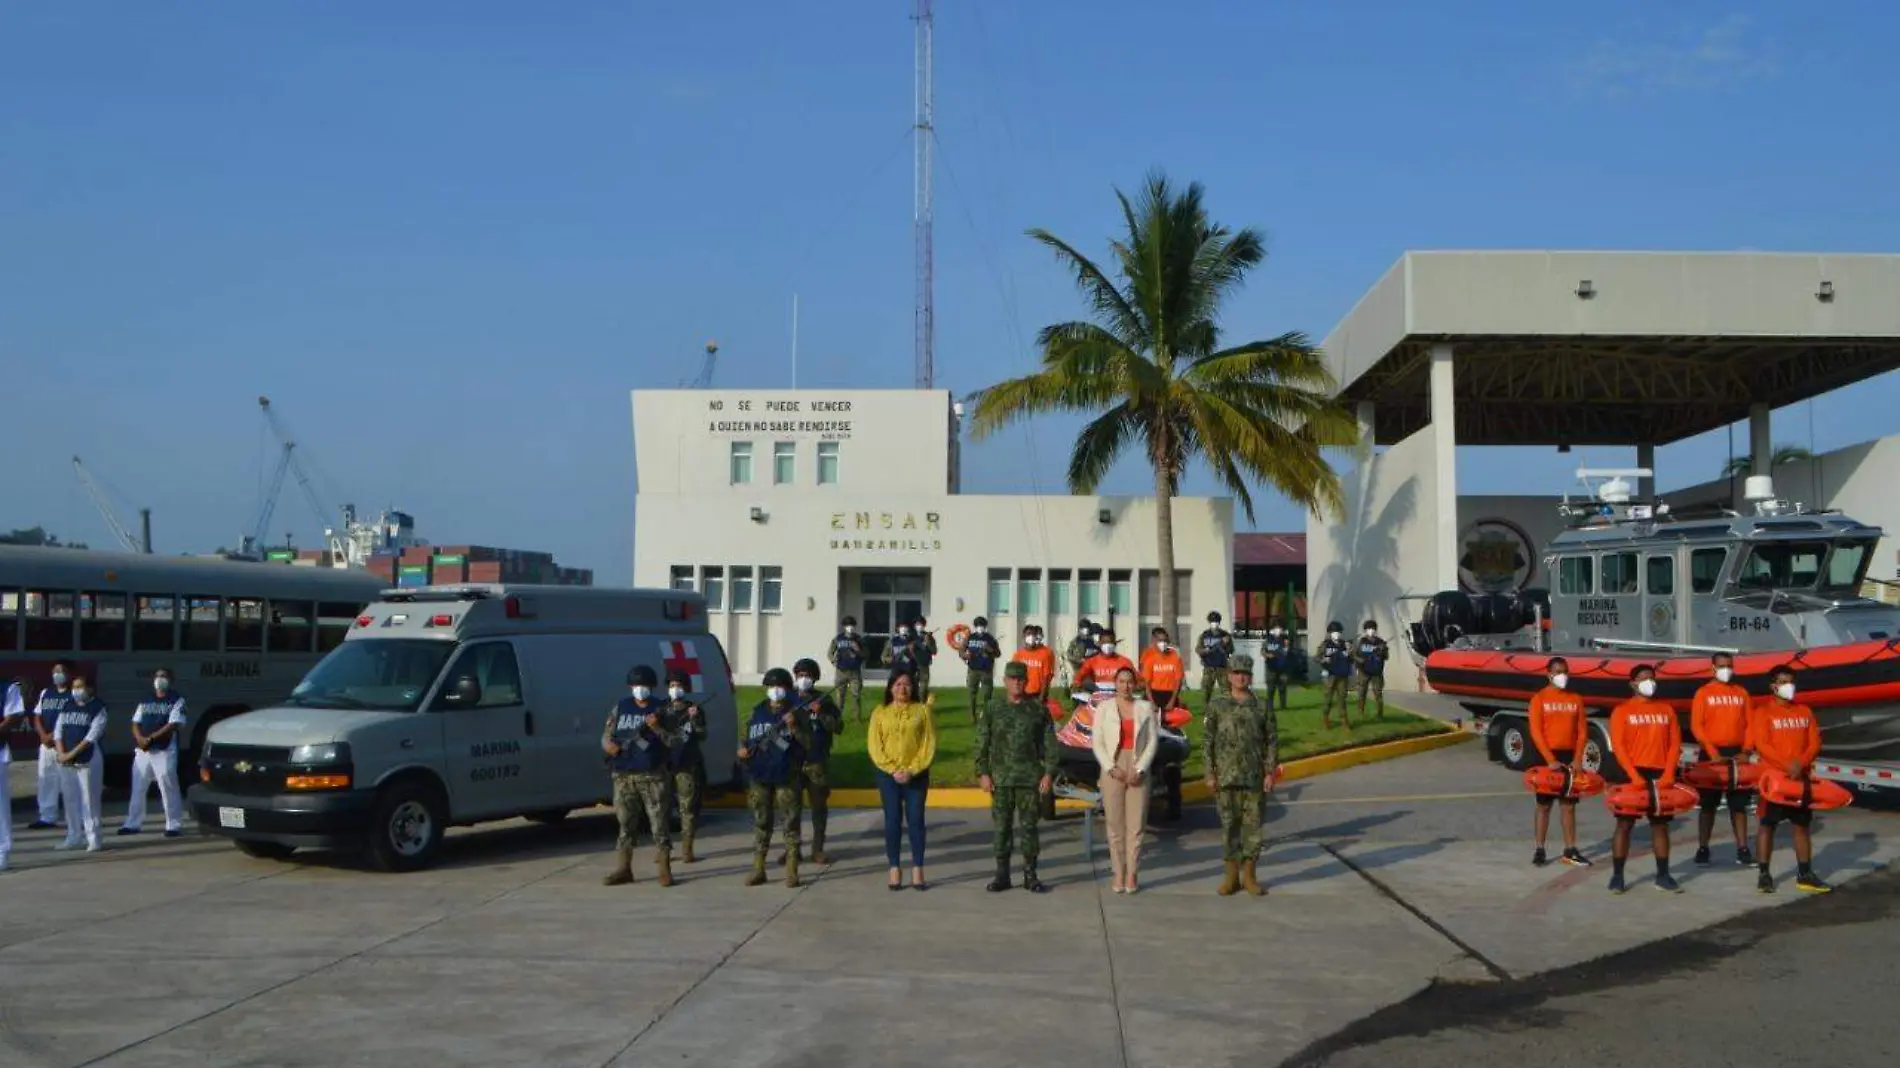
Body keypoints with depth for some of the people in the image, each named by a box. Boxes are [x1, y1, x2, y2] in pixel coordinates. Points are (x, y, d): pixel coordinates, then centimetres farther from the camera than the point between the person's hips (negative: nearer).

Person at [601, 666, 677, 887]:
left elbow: (674, 742, -2)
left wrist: (657, 728, -18)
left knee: (659, 823, -1)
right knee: (625, 824, 6)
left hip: (654, 777, -2)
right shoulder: (621, 708, 10)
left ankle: (664, 870, 3)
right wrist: (608, 745, -12)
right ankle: (622, 869, 12)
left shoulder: (661, 709, 3)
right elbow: (606, 736, 11)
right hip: (624, 777, 2)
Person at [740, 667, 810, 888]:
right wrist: (743, 751, -3)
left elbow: (808, 744, -6)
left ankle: (792, 872, 3)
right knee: (761, 824, 8)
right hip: (759, 777, 3)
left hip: (786, 778, -3)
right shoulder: (757, 712, 9)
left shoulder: (796, 713, -1)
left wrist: (794, 728, -20)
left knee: (789, 824, -1)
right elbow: (749, 739, 18)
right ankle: (758, 870, 13)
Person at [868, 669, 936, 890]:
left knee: (915, 820, 0)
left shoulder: (922, 710, 2)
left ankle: (917, 871, 5)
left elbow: (929, 744, -2)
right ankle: (895, 871, 8)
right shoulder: (880, 712, 4)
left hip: (916, 775, 0)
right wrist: (893, 770, -11)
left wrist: (911, 771, -11)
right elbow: (874, 746, -1)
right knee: (892, 821, 3)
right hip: (888, 775, 1)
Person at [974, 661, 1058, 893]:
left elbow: (1049, 744, 4)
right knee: (1002, 827, 3)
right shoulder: (993, 709, 5)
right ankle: (1002, 875, 11)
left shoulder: (1038, 709, 4)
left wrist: (1048, 773, -4)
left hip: (1031, 778, -1)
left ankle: (1030, 875, 11)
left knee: (1028, 826, 3)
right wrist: (982, 773, -2)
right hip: (1001, 779, 1)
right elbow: (982, 744, 6)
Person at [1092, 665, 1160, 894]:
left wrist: (1139, 770, -7)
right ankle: (1118, 874, 4)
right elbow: (1097, 742, 2)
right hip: (1112, 770, 0)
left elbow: (1153, 741, 3)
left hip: (1138, 771, 0)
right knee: (1115, 825, 0)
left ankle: (1132, 875, 2)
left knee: (1136, 825, -2)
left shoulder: (1146, 708, 5)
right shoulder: (1103, 708, 5)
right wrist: (1112, 768, -8)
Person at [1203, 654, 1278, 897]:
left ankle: (1249, 875, 13)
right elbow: (1207, 741, 2)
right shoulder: (1216, 706, 3)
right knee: (1229, 825, 4)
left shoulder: (1262, 708, 4)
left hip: (1255, 777, 1)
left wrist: (1270, 773, -3)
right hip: (1226, 776, 0)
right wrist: (1210, 774, -3)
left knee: (1253, 824, 3)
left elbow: (1272, 742, 5)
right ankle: (1231, 875, 12)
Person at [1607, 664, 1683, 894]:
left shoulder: (1666, 710, 11)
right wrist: (1634, 775, -17)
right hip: (1632, 774, -3)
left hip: (1660, 775, 4)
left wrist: (1668, 774, -7)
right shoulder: (1622, 710, 0)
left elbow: (1675, 743, 6)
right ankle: (1617, 876, 2)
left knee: (1661, 824, 8)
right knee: (1625, 824, -2)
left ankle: (1663, 876, 16)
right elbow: (1618, 745, -7)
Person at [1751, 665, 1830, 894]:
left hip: (1801, 776, 5)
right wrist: (1787, 766, -20)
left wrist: (1801, 763, -13)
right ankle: (1763, 874, 1)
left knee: (1802, 825, 9)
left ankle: (1805, 874, 16)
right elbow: (1762, 745, -13)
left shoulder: (1805, 712, 11)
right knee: (1767, 824, -2)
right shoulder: (1763, 712, -4)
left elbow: (1815, 742, 5)